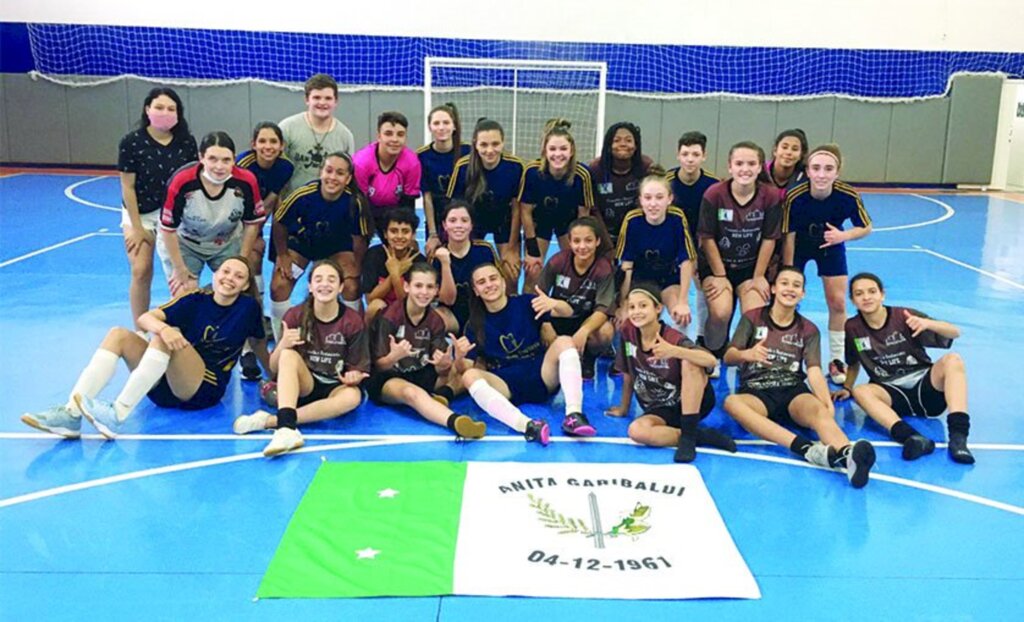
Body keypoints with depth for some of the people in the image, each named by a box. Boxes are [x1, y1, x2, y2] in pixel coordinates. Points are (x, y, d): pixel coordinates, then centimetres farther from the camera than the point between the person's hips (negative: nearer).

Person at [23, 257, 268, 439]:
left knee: (164, 340, -29)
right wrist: (163, 328, -30)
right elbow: (144, 318, -9)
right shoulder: (196, 299, 3)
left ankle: (117, 415, -36)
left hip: (206, 390, -4)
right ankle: (71, 414, -28)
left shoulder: (248, 307, -2)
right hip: (164, 386, 4)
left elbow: (260, 345, 10)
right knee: (119, 334, -13)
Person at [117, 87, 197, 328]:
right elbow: (128, 187, -9)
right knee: (141, 272, -7)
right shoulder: (132, 142, -13)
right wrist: (137, 228, -8)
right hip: (140, 213, -1)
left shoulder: (186, 142, -7)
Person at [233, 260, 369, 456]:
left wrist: (353, 377, -26)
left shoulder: (353, 322, -8)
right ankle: (287, 428, -48)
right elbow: (274, 368, -3)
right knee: (289, 354, -30)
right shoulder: (295, 315, -5)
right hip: (302, 386, 1)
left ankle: (270, 421, -34)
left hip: (335, 388, 0)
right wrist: (282, 345, -25)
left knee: (353, 396, -36)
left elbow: (358, 369, -2)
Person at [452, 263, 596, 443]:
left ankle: (573, 416, -36)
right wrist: (459, 357, -23)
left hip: (540, 376, 0)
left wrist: (553, 304, -31)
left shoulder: (524, 303, 3)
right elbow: (465, 368, 1)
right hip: (506, 385, 0)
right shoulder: (475, 325, 6)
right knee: (469, 376, -27)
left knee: (564, 342, -22)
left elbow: (568, 312, -7)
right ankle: (526, 425, -48)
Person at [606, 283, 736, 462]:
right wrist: (624, 408, 18)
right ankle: (700, 435, -17)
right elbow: (628, 374, 8)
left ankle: (688, 436, -28)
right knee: (637, 431, -31)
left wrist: (674, 351, -52)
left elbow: (711, 361, -38)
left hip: (692, 402, -3)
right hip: (660, 409, 3)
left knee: (690, 363, -33)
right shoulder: (627, 332, -6)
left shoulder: (674, 339, -20)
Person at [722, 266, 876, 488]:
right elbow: (728, 357, 1)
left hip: (793, 390, 2)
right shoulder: (752, 318, 9)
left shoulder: (809, 330, 14)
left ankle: (847, 454, -66)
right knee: (732, 402, -37)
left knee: (818, 410, -34)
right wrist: (746, 354, -25)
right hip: (756, 391, -1)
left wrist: (828, 403, -22)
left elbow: (814, 370, -1)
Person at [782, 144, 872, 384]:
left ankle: (836, 360, 16)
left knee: (837, 302, 0)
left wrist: (843, 235, -32)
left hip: (831, 244, 1)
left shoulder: (849, 196, -29)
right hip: (799, 244, -1)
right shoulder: (794, 196, -33)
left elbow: (866, 228, -12)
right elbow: (788, 237, -22)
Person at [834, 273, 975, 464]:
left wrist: (927, 323, -29)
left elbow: (955, 332, -10)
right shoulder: (852, 328, 2)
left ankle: (958, 437, -41)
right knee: (860, 391, -30)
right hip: (892, 395, 1)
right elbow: (854, 363, 20)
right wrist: (847, 388, 8)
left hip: (924, 386, -1)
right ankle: (913, 438, -53)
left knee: (952, 360, -28)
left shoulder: (903, 317, -5)